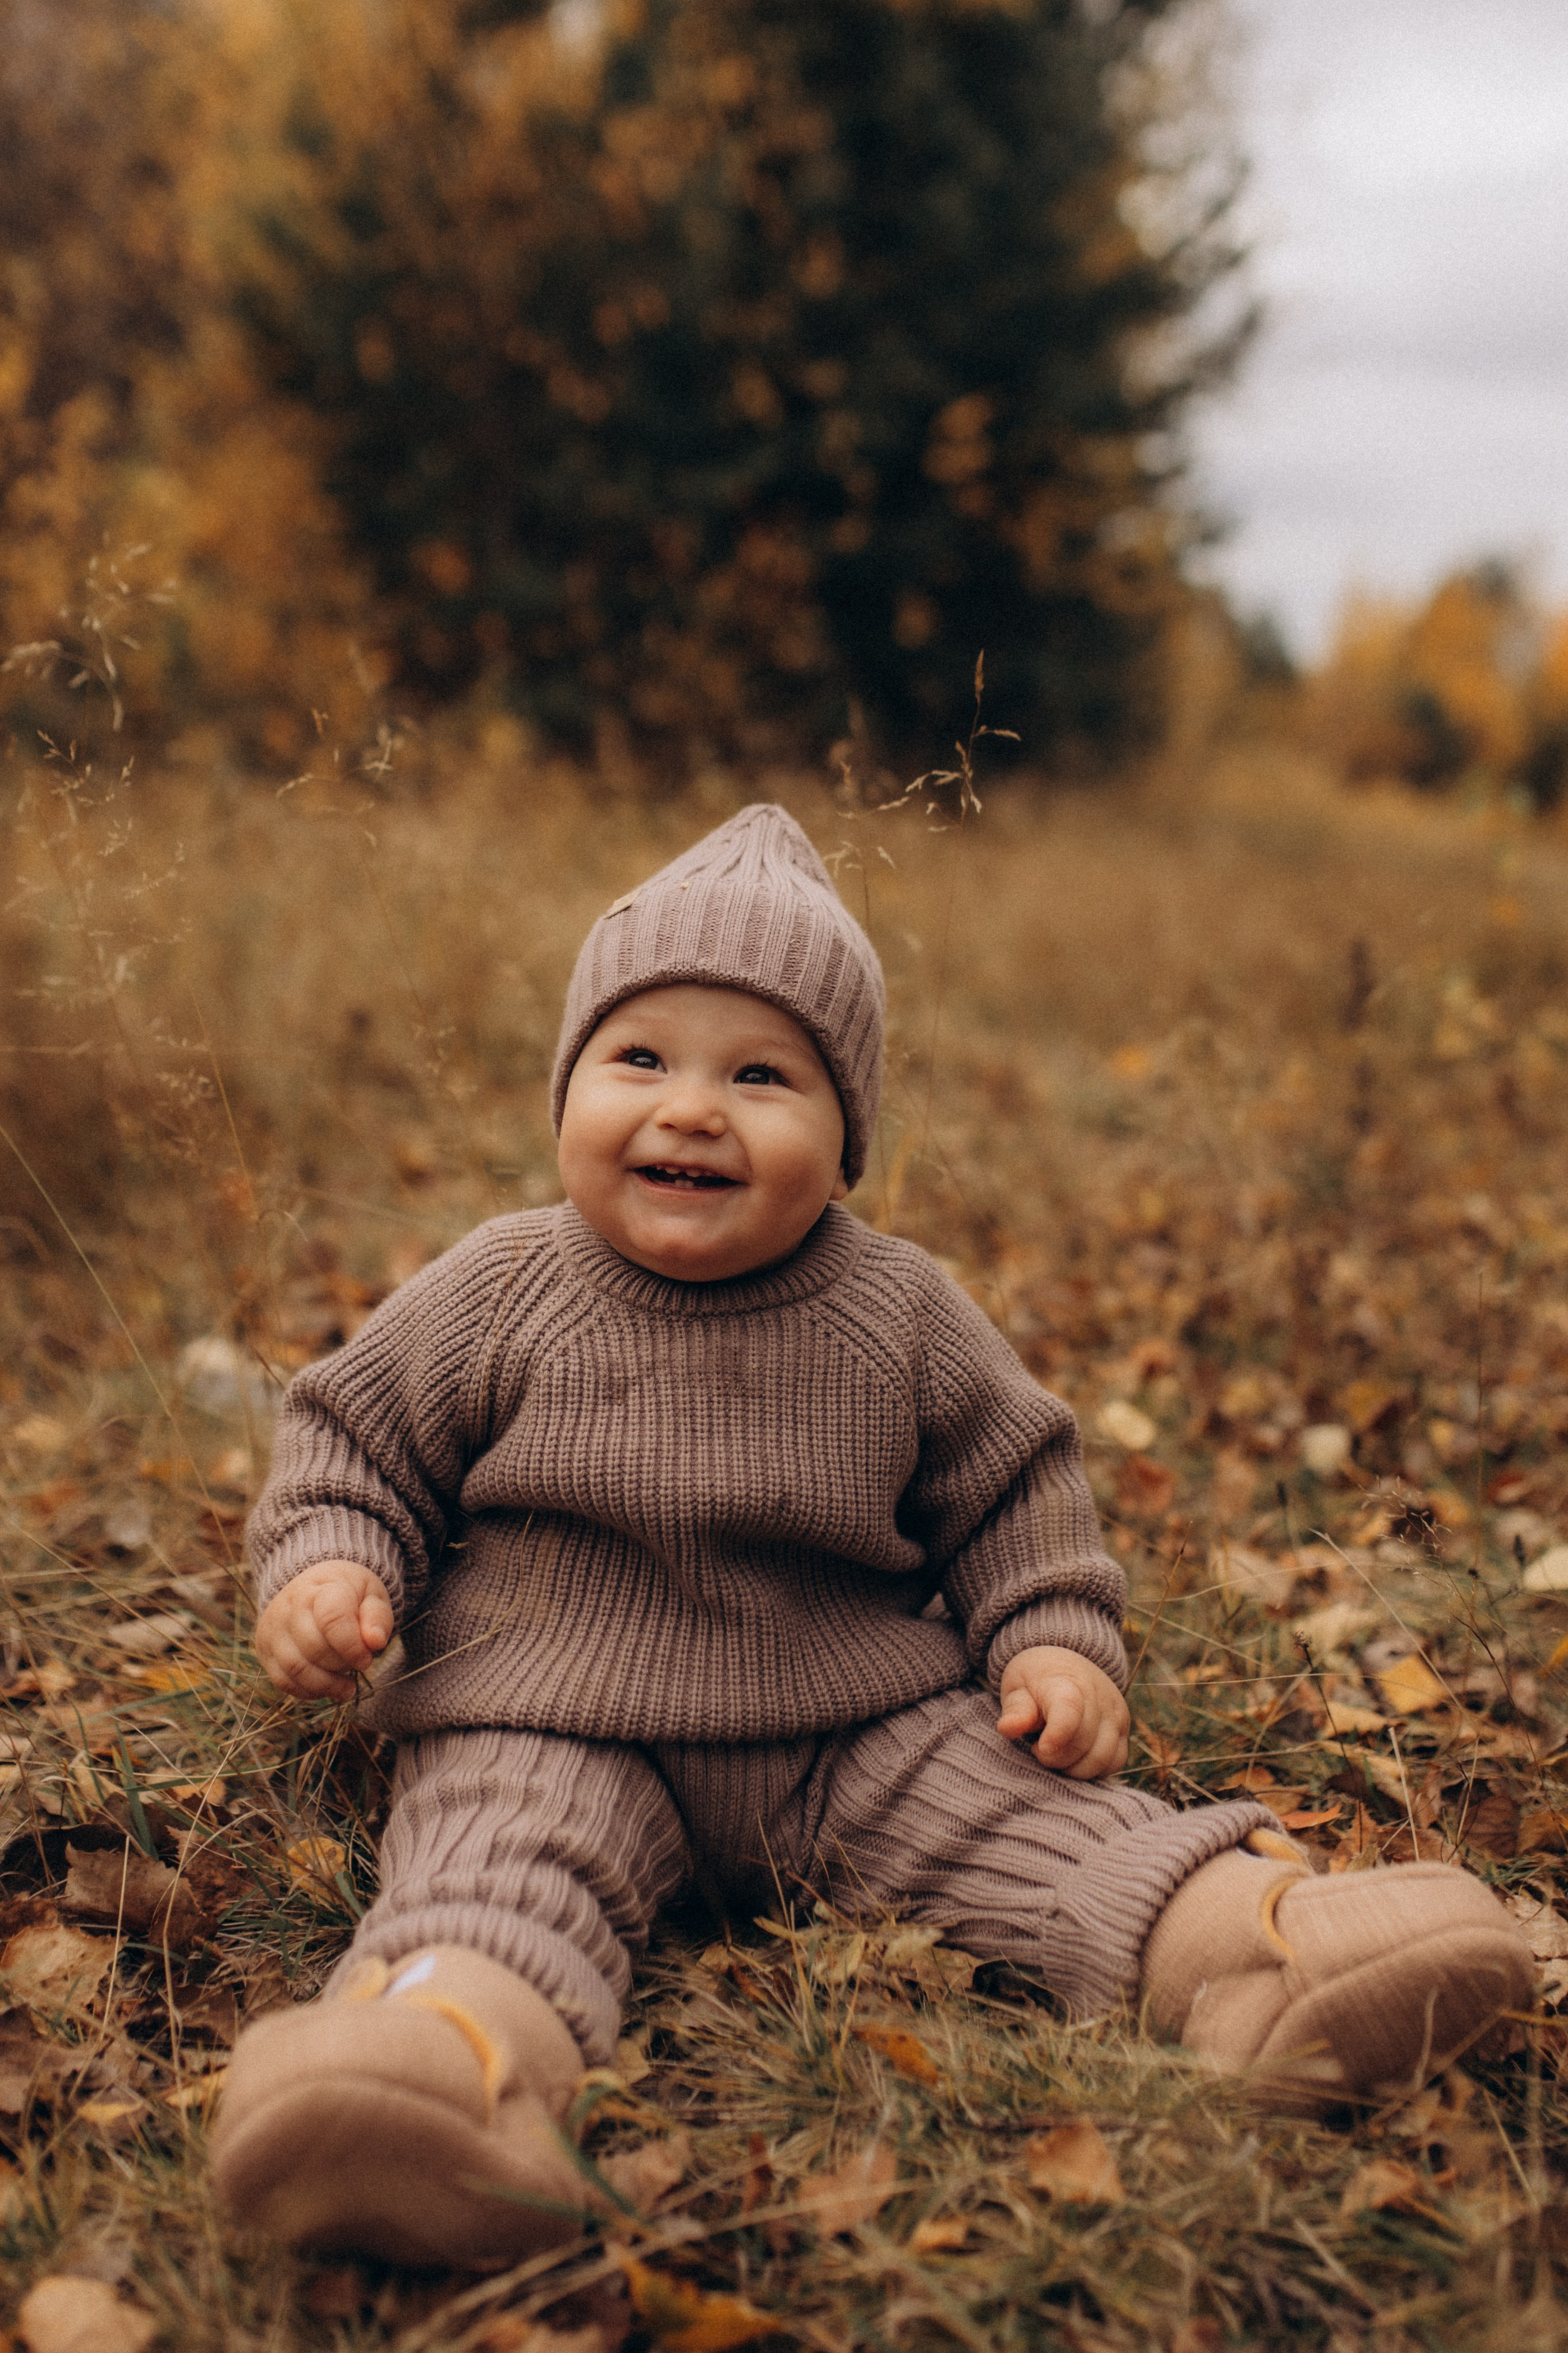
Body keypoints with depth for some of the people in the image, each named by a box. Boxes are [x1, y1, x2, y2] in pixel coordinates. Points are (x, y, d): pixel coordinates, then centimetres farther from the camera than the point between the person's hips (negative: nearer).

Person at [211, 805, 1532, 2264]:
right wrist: (329, 1568, -11)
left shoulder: (899, 1318, 1)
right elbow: (358, 1438, 7)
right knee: (504, 1856, -30)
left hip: (860, 1731, 3)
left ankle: (1251, 1938, -25)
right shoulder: (499, 1297, -2)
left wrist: (1056, 1643, -2)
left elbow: (1008, 1487, 11)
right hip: (557, 1725, -2)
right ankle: (456, 2043, -55)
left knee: (1024, 1804, -15)